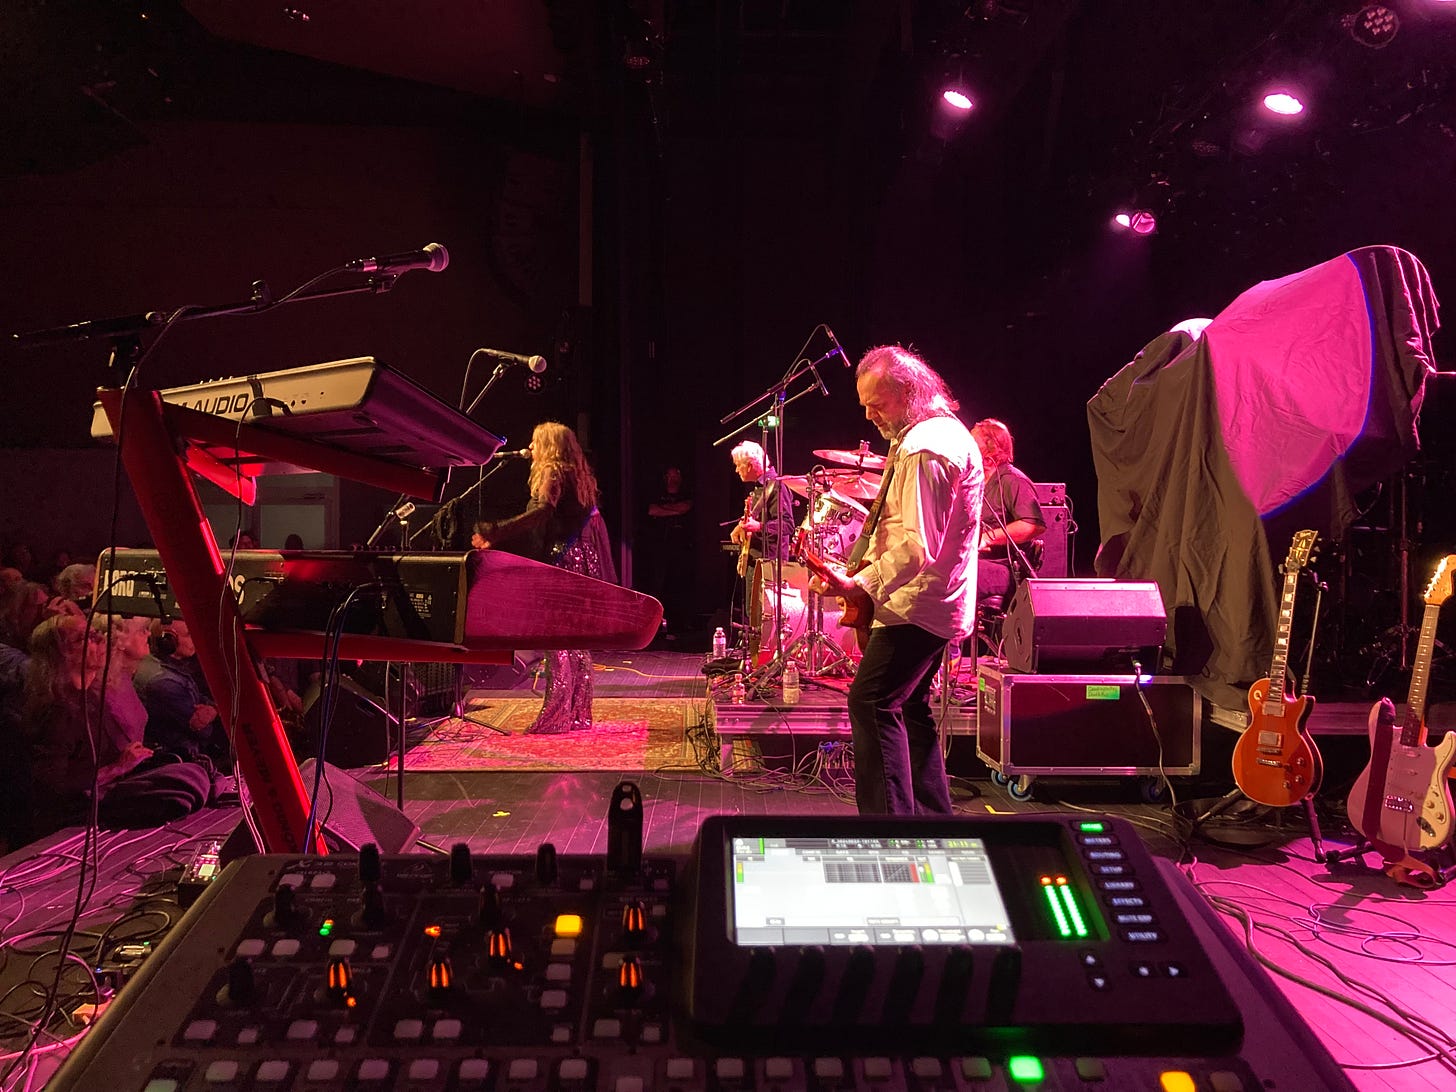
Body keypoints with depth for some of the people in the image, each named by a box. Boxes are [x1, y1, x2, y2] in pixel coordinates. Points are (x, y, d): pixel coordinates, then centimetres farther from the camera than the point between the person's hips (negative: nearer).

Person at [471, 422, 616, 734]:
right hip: (580, 563, 9)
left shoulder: (552, 474, -8)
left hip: (561, 561, -9)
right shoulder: (577, 475, 19)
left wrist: (493, 534, -28)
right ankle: (578, 714, 18)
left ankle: (556, 716, -6)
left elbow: (541, 513, -25)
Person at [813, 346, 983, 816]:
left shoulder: (923, 450, -19)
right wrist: (868, 560, 19)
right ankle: (933, 817, 27)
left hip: (917, 604, -11)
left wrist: (860, 584, -24)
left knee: (871, 702, -11)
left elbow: (918, 548, -26)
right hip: (940, 603, 11)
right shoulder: (950, 431, 16)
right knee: (910, 706, 18)